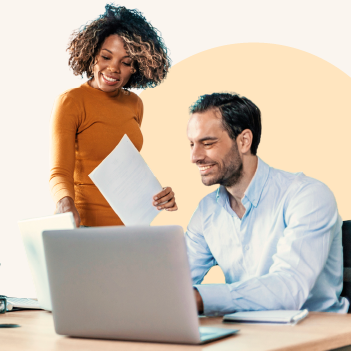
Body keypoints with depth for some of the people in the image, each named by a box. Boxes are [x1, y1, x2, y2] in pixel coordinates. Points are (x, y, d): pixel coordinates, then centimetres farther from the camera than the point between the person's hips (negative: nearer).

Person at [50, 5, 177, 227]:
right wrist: (66, 203, -36)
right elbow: (60, 172, -17)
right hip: (87, 222, -5)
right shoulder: (71, 102, -9)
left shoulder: (134, 104, 8)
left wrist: (156, 194, 0)